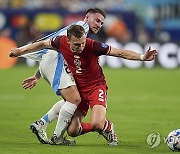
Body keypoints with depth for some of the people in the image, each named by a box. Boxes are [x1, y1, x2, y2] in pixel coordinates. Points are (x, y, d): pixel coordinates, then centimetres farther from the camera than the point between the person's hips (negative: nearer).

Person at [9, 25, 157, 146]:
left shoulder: (92, 46, -25)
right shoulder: (62, 42, -16)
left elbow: (120, 53, -21)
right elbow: (43, 44, 6)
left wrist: (142, 57, -32)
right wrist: (20, 51, 13)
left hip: (96, 86, -4)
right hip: (78, 89, 4)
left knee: (97, 124, -26)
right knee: (72, 131, -6)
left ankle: (108, 128, 11)